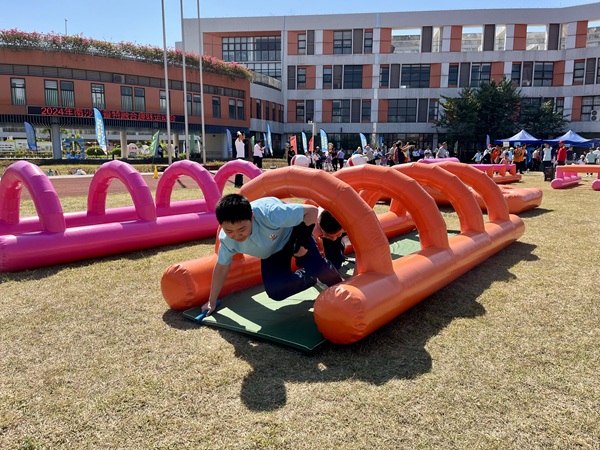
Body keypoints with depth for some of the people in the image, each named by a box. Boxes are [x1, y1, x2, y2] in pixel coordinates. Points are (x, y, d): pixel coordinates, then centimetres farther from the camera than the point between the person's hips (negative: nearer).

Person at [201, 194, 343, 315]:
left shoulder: (270, 214, -44)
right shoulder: (226, 239, -27)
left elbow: (312, 211, -34)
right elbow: (221, 267, -8)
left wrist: (303, 242, -35)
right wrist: (212, 301, 0)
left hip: (293, 230, -4)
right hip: (272, 251, 4)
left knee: (316, 268, -24)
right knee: (275, 291, -13)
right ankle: (309, 279, 15)